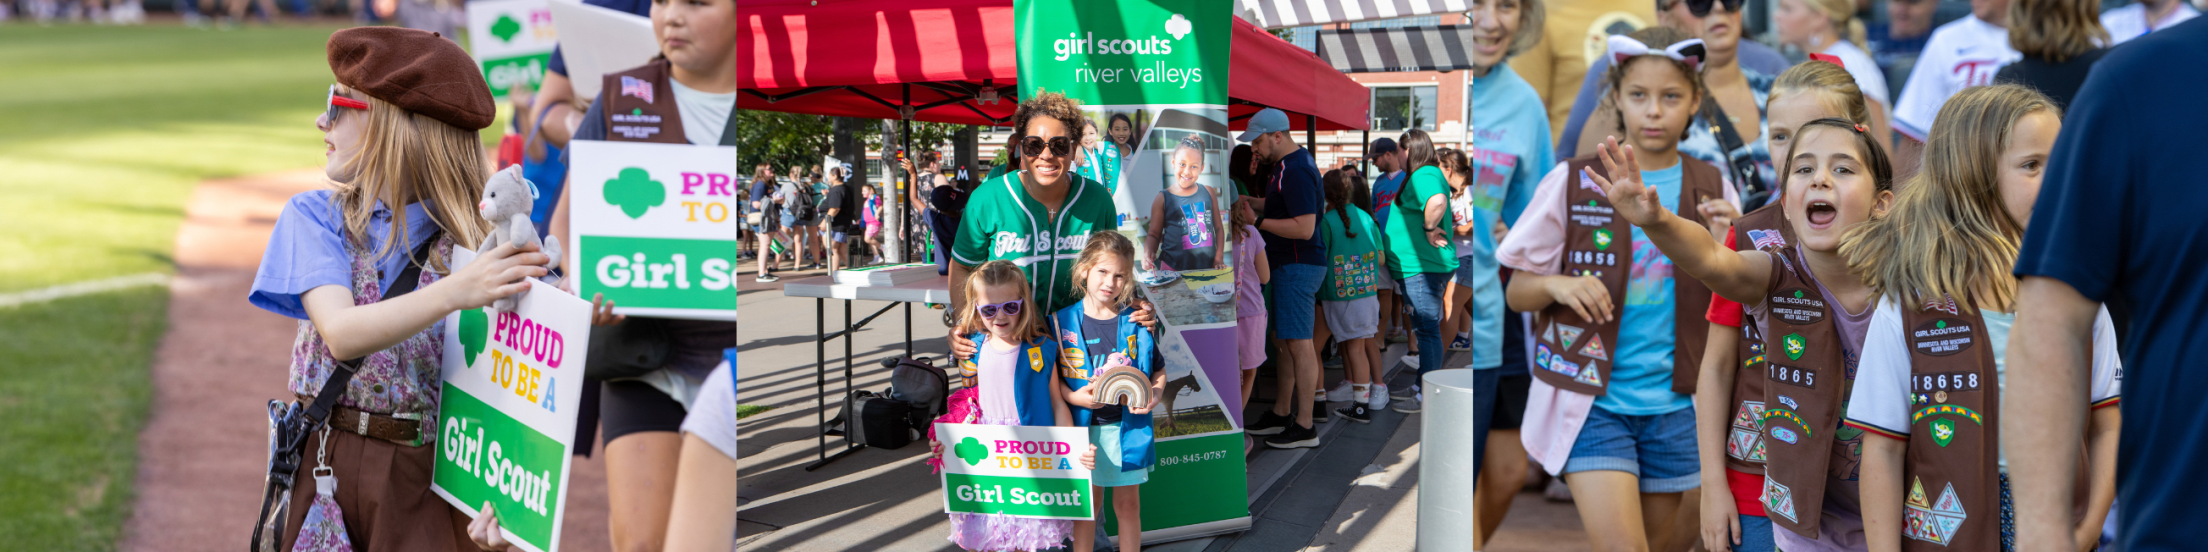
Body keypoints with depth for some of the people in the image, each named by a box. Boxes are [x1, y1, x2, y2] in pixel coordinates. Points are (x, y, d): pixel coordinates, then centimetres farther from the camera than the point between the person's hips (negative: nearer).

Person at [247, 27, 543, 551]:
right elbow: (341, 333, -18)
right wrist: (455, 292, -32)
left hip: (432, 473, -1)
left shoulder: (472, 236, -5)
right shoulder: (314, 215, -1)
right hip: (327, 468, 1)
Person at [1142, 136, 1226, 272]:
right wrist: (1148, 253, -11)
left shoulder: (1209, 193, 10)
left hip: (1208, 267, 2)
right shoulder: (1163, 199, 3)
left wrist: (1219, 257, 6)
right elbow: (1154, 234, 8)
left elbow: (1218, 228, 16)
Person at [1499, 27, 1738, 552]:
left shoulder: (1714, 190, 4)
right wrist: (1558, 285, -19)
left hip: (1673, 406, 3)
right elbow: (1516, 292, 2)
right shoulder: (1573, 182, -2)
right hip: (1591, 401, -3)